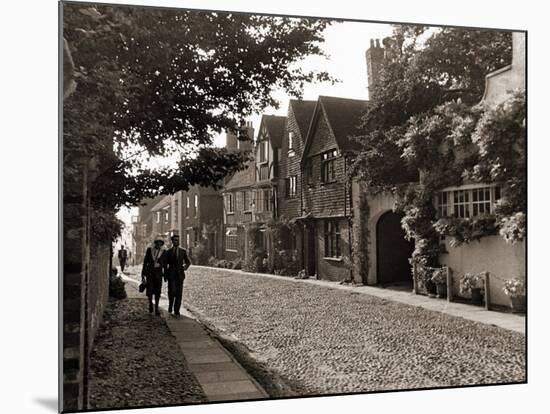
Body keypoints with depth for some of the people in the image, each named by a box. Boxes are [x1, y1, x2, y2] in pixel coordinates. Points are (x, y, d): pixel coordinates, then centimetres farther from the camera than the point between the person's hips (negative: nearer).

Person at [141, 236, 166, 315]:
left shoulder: (163, 251, 0)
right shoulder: (149, 249, 0)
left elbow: (164, 264, 6)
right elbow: (145, 262, 4)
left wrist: (165, 274, 0)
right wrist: (143, 274, 3)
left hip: (158, 273, 0)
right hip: (149, 272, 0)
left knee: (157, 291, -1)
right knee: (149, 291, -4)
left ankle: (156, 308, 10)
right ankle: (150, 303, 23)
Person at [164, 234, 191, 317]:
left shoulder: (183, 251, 7)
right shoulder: (168, 251, 4)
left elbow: (188, 262, 17)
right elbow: (165, 264, 7)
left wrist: (186, 267, -2)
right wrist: (165, 275, 4)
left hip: (180, 274, 1)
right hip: (171, 274, -1)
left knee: (179, 293, -1)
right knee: (172, 291, -15)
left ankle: (176, 311, 6)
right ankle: (170, 304, 14)